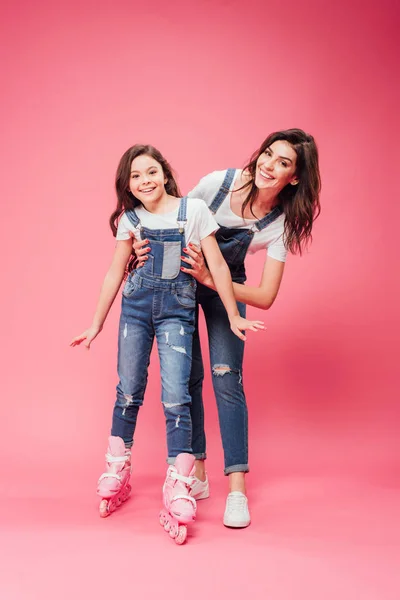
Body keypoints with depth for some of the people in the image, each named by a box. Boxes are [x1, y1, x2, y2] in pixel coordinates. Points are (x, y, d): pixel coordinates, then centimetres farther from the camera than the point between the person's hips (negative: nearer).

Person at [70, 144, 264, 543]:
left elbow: (217, 264, -3)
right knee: (128, 391, 9)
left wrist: (233, 316, -3)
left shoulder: (193, 209, -5)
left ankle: (178, 491, -3)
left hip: (177, 310, -3)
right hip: (136, 306, 3)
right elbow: (115, 272, 9)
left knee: (175, 397, -11)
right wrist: (97, 324, 10)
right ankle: (116, 473, 27)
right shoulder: (129, 219, 4)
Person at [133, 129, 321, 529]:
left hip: (226, 285, 0)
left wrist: (209, 278, -33)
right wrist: (145, 246, -26)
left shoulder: (282, 223, -22)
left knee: (227, 377, -12)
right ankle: (196, 474, 11)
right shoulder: (218, 183, -23)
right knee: (187, 375, -2)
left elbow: (265, 297, -23)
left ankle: (237, 490, -6)